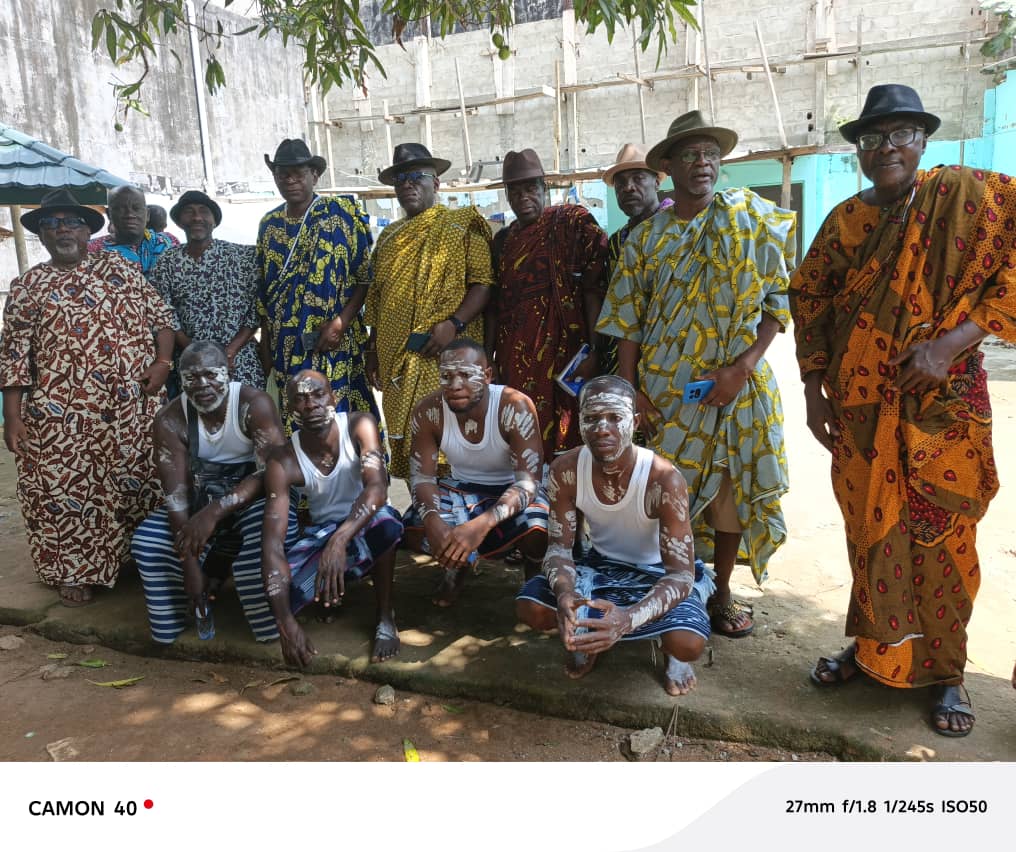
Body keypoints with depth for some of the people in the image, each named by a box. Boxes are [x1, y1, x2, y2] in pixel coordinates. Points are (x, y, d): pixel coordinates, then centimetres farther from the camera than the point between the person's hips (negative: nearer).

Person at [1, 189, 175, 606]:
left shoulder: (121, 268, 8)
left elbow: (161, 315, 9)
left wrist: (162, 362, -7)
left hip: (132, 408, 1)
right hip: (61, 417, 0)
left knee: (138, 482, 10)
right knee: (65, 491, 5)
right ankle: (75, 571, 22)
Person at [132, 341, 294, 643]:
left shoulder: (255, 404, -20)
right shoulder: (170, 420, -12)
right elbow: (175, 493, -16)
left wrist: (215, 512, -38)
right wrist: (190, 564, -24)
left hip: (255, 498, -3)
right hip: (200, 502, 4)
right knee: (147, 543, -20)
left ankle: (269, 626, -12)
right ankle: (171, 625, 6)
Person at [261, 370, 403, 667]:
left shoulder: (359, 425, -21)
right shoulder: (283, 462, -20)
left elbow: (377, 487, -36)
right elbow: (272, 544, -27)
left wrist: (340, 540, -54)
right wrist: (286, 623, -38)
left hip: (365, 526, -1)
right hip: (323, 532, 2)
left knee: (385, 520, -39)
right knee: (278, 587, -27)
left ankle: (385, 617, -14)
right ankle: (333, 588, 9)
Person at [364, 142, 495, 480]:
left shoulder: (463, 225, 3)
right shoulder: (389, 237, 20)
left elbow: (484, 283, -6)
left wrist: (454, 324, -19)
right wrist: (374, 350, 17)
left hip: (450, 357, -5)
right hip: (397, 361, 6)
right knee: (406, 445, 9)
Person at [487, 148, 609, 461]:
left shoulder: (573, 222, 0)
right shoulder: (503, 240, 17)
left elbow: (594, 288, -8)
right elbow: (495, 304, 17)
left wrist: (593, 349, -16)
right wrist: (489, 358, 11)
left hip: (561, 350, -5)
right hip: (513, 357, 5)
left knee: (563, 441, -6)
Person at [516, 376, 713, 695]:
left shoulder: (663, 479, -31)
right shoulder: (565, 470, -20)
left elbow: (681, 574, -30)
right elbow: (559, 547, -13)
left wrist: (628, 618, -51)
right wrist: (565, 594, -38)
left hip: (658, 573, -3)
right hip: (599, 564, 3)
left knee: (689, 643, -32)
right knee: (529, 606, -21)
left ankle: (674, 656, 8)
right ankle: (587, 636, 12)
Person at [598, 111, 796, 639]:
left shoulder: (752, 217, 1)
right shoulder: (646, 237, 6)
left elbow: (779, 299, -2)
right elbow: (627, 320, 4)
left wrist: (743, 366, -13)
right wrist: (630, 392, -5)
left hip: (735, 386, 0)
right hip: (664, 390, 1)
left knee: (731, 490, 8)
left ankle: (721, 594, 27)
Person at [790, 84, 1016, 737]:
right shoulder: (844, 220, 7)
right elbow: (810, 298, 13)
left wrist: (952, 342, -19)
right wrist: (813, 386, 7)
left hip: (944, 403, -3)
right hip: (861, 407, 3)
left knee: (942, 536, 4)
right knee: (869, 530, 10)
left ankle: (946, 672, 22)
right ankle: (872, 647, 30)